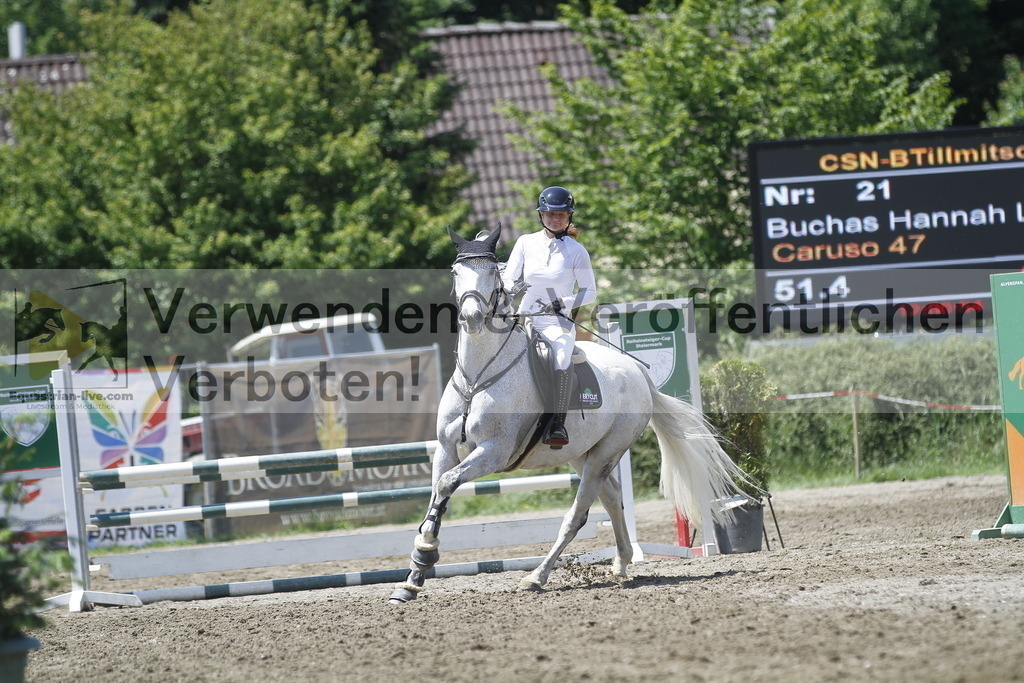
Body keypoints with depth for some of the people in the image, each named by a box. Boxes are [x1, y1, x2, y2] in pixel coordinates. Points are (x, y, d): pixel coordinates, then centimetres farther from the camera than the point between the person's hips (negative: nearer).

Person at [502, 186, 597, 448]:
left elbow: (590, 292, 3)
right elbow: (507, 278, 8)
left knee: (562, 351, -34)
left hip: (558, 321, -3)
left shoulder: (576, 251, 2)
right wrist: (513, 286, -16)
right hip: (523, 317, 3)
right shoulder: (526, 243, 7)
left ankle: (558, 424, -39)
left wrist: (563, 303, -14)